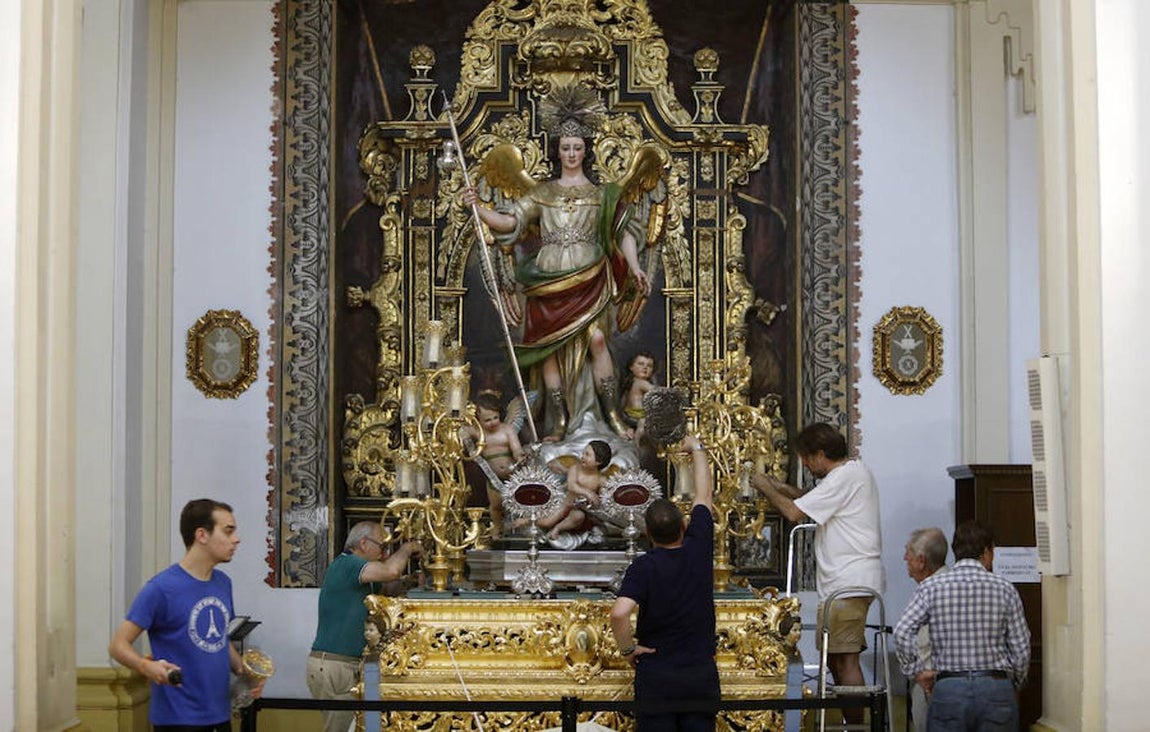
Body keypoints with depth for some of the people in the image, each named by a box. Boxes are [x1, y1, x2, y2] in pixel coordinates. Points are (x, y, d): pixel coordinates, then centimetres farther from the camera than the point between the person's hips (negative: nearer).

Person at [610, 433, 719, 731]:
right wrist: (696, 448, 26)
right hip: (701, 673, 3)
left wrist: (627, 649, -10)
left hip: (656, 676, -3)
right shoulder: (699, 549, -4)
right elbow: (704, 494, 12)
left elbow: (619, 613, -29)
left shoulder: (643, 567, -13)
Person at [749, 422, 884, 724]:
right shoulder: (855, 471, 18)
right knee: (836, 657, 12)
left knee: (844, 659, -10)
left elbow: (795, 513, -16)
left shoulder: (844, 477, -14)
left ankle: (855, 724, -10)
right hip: (852, 579, 11)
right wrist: (779, 487, 18)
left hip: (847, 582, -11)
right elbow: (813, 502, 29)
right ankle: (853, 722, 14)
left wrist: (766, 488, -1)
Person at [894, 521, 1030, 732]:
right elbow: (1021, 649, 4)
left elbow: (902, 633, -9)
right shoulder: (1004, 589, 3)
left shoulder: (931, 586, 3)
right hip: (996, 687, 0)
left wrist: (917, 671, 3)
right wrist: (1014, 686, 19)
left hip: (948, 690, 0)